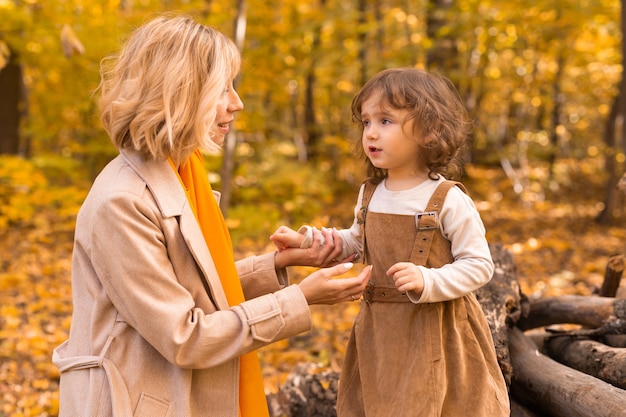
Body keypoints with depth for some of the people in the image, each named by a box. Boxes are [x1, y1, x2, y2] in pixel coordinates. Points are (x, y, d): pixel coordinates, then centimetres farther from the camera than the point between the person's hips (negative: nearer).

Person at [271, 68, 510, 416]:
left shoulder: (449, 201, -15)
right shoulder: (370, 195, 4)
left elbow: (480, 266, -14)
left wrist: (427, 281, -28)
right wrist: (306, 241, 11)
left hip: (437, 331, -5)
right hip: (381, 331, 6)